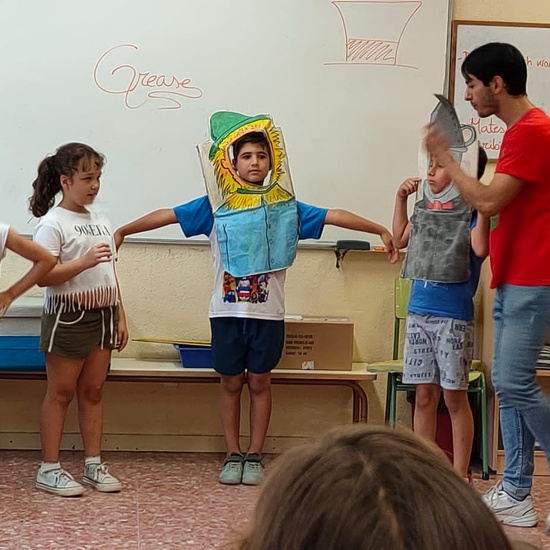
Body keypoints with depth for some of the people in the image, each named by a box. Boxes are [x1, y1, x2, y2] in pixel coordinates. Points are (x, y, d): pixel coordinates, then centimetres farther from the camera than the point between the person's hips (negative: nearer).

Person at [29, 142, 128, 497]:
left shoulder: (101, 221, 12)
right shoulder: (53, 223, -10)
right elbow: (43, 275, -18)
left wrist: (120, 317, 13)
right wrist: (85, 261, -27)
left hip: (102, 317, 6)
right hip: (67, 317, -6)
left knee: (93, 390, 9)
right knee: (61, 393, 0)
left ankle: (94, 464, 16)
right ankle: (50, 469, 7)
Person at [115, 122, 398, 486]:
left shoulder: (285, 206, 2)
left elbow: (335, 216, -2)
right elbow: (168, 216, -1)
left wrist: (381, 231, -7)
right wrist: (123, 231, -5)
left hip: (268, 312, 0)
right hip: (227, 310, 0)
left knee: (260, 382, 7)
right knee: (231, 383, 8)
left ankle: (255, 457, 17)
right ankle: (233, 456, 18)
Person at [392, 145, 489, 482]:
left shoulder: (471, 210, -9)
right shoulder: (426, 207, 9)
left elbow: (480, 248, -26)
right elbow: (401, 240, 24)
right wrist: (401, 199, 15)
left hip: (454, 318, -6)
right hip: (419, 313, 6)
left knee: (454, 396, 1)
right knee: (424, 395, 10)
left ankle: (460, 474, 11)